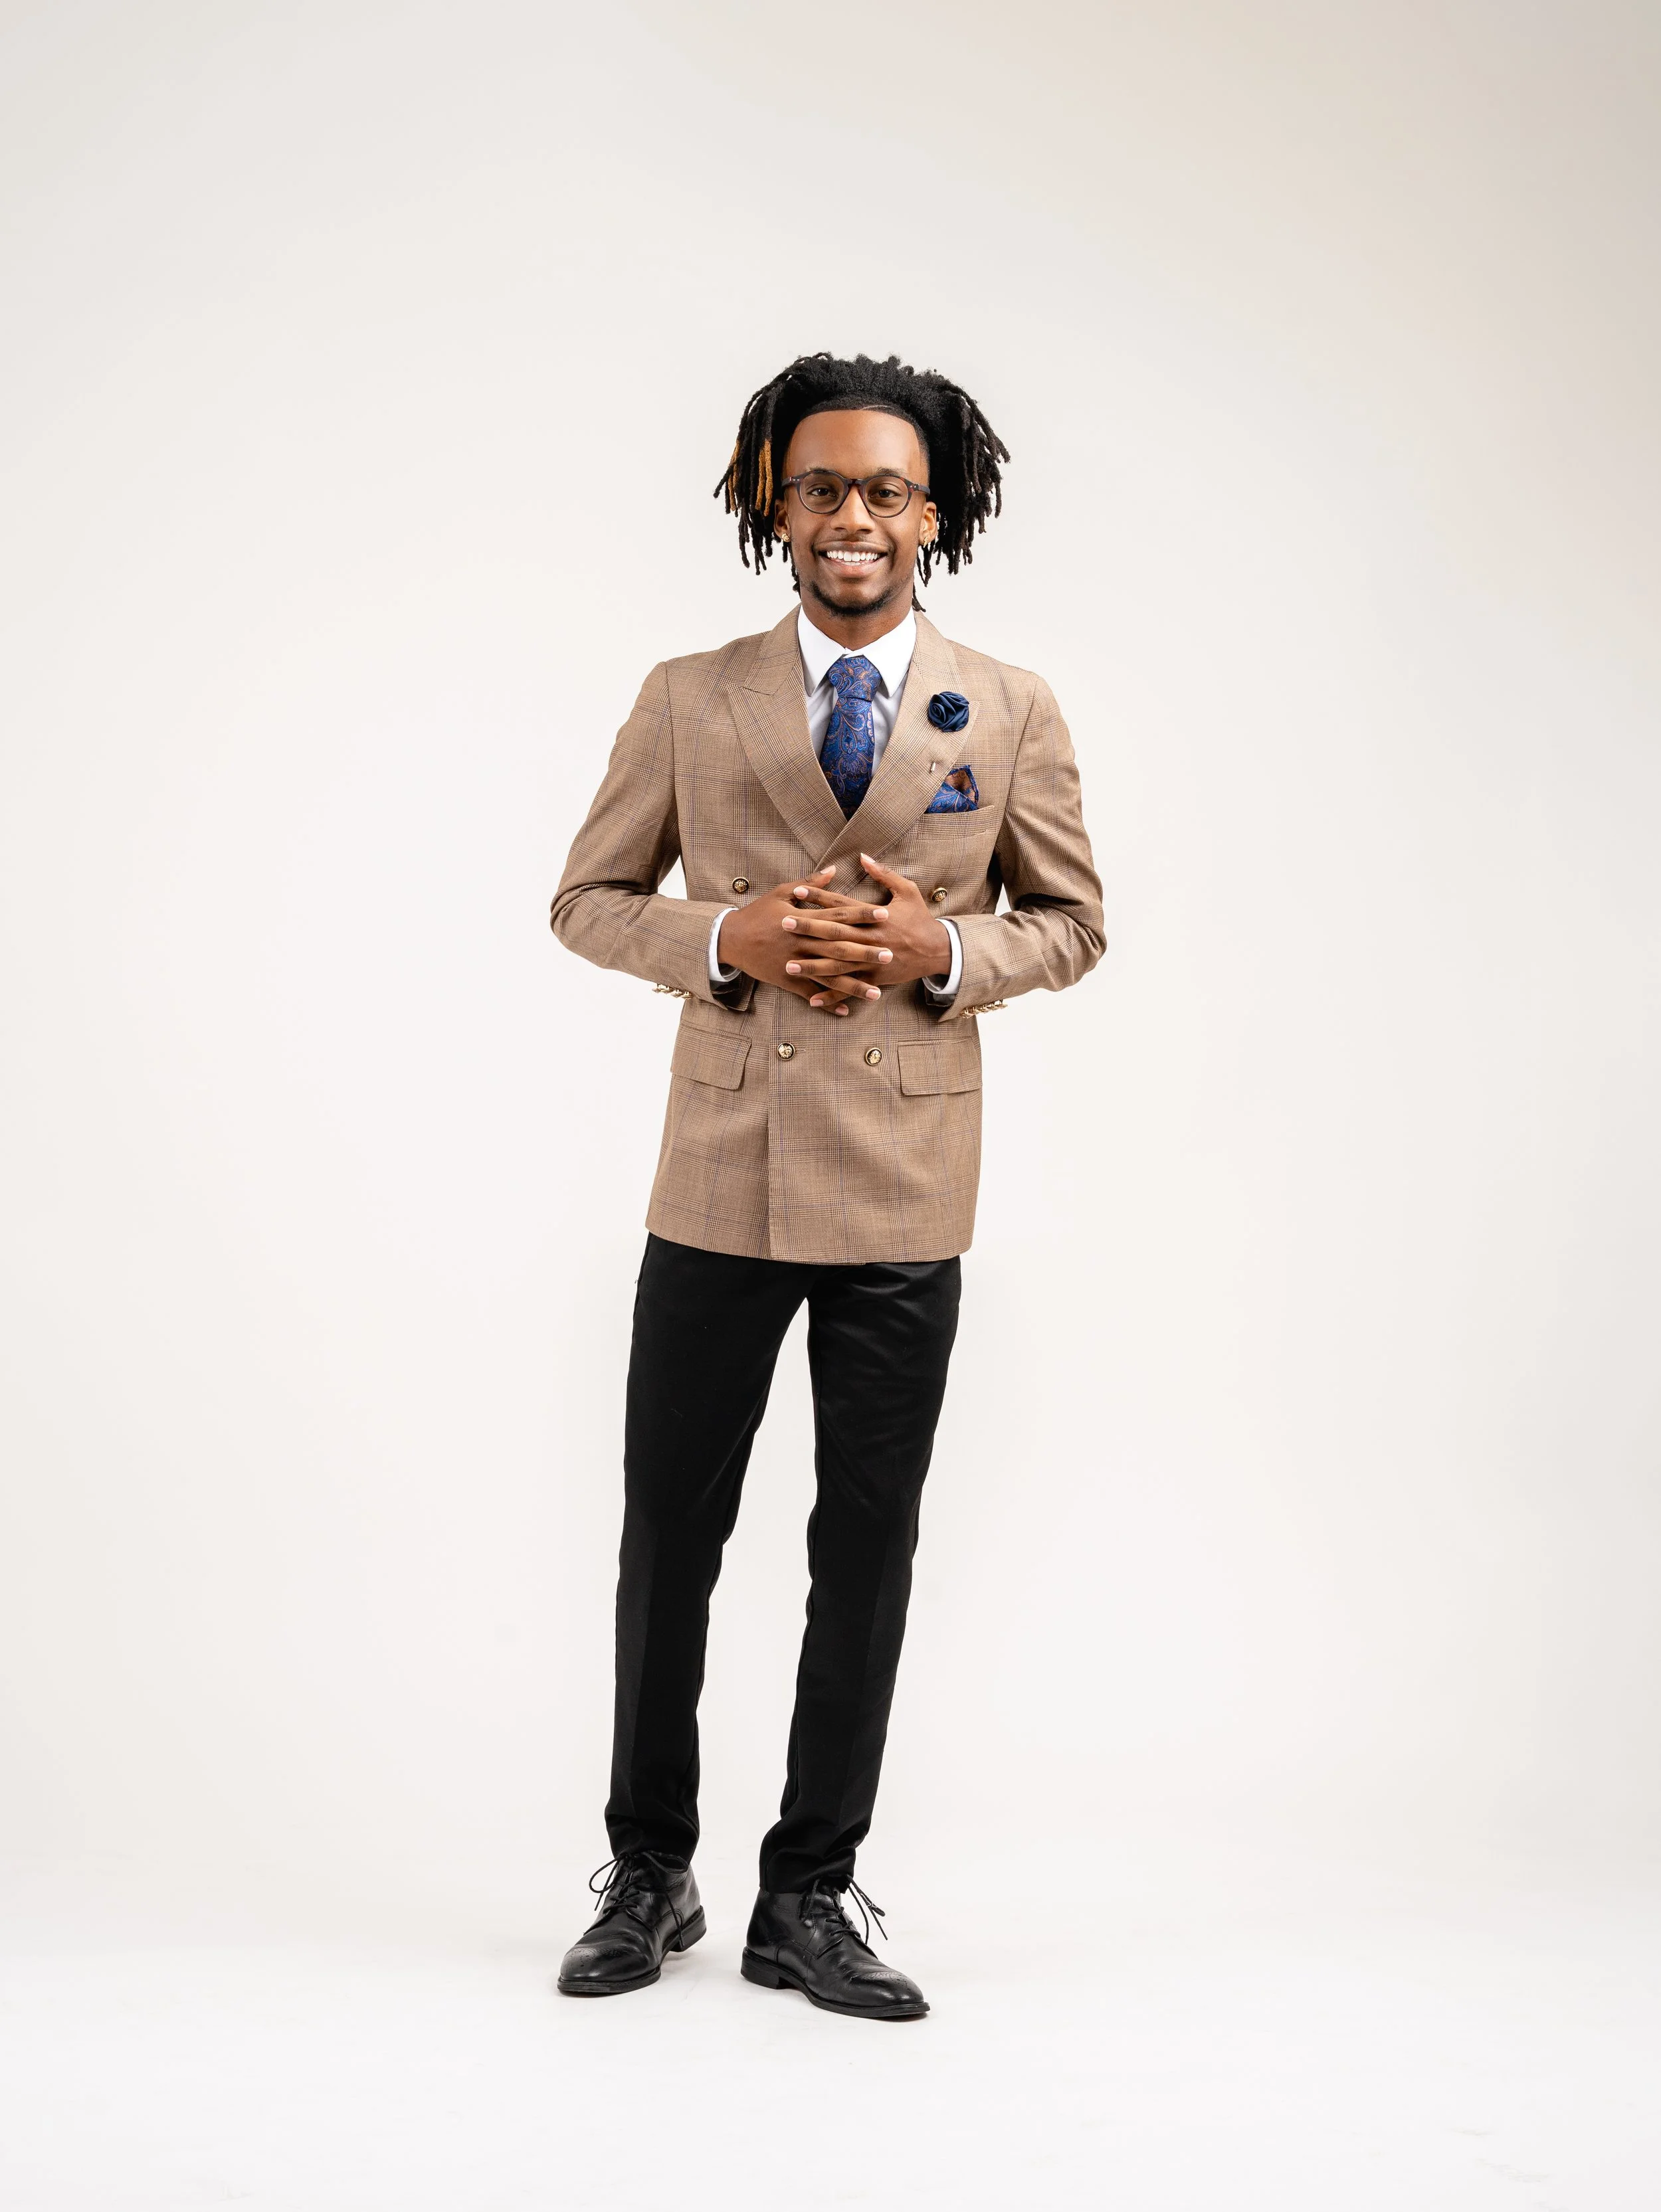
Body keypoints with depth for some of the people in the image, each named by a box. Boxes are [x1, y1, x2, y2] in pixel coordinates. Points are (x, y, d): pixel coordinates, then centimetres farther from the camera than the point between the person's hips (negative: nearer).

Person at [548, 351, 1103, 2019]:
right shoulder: (689, 702, 3)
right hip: (719, 1182, 0)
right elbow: (588, 900, 7)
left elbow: (1071, 922, 10)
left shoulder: (1010, 715, 4)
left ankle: (807, 1899, 22)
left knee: (865, 1553, 7)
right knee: (670, 1538, 7)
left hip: (902, 1194, 0)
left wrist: (945, 952, -11)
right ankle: (648, 1878, 26)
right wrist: (725, 940, -13)